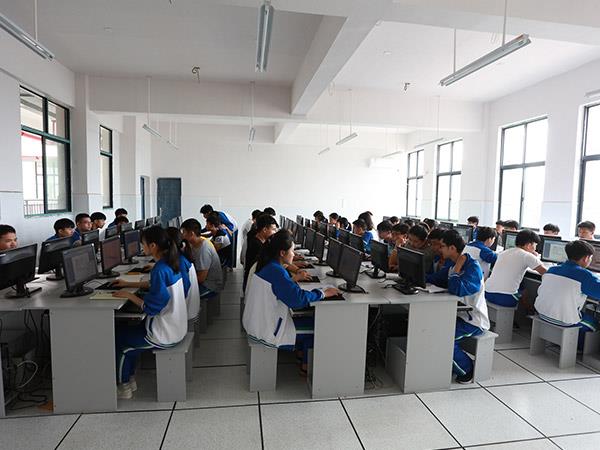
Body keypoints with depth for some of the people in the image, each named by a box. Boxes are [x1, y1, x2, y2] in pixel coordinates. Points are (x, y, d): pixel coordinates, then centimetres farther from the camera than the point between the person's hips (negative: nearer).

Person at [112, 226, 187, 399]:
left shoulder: (160, 270, -26)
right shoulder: (170, 263, 1)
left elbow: (151, 307, -24)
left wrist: (129, 295, -13)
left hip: (164, 335, -8)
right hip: (177, 327, 8)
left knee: (117, 337, 13)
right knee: (129, 330, 25)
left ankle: (123, 386, 29)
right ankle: (129, 379, 33)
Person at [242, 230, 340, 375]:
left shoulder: (266, 266, 4)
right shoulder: (276, 272, -26)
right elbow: (298, 299, -31)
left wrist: (293, 279, 8)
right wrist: (323, 293, -20)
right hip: (267, 332, -9)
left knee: (308, 320, 19)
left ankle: (302, 353, 33)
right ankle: (306, 367, 21)